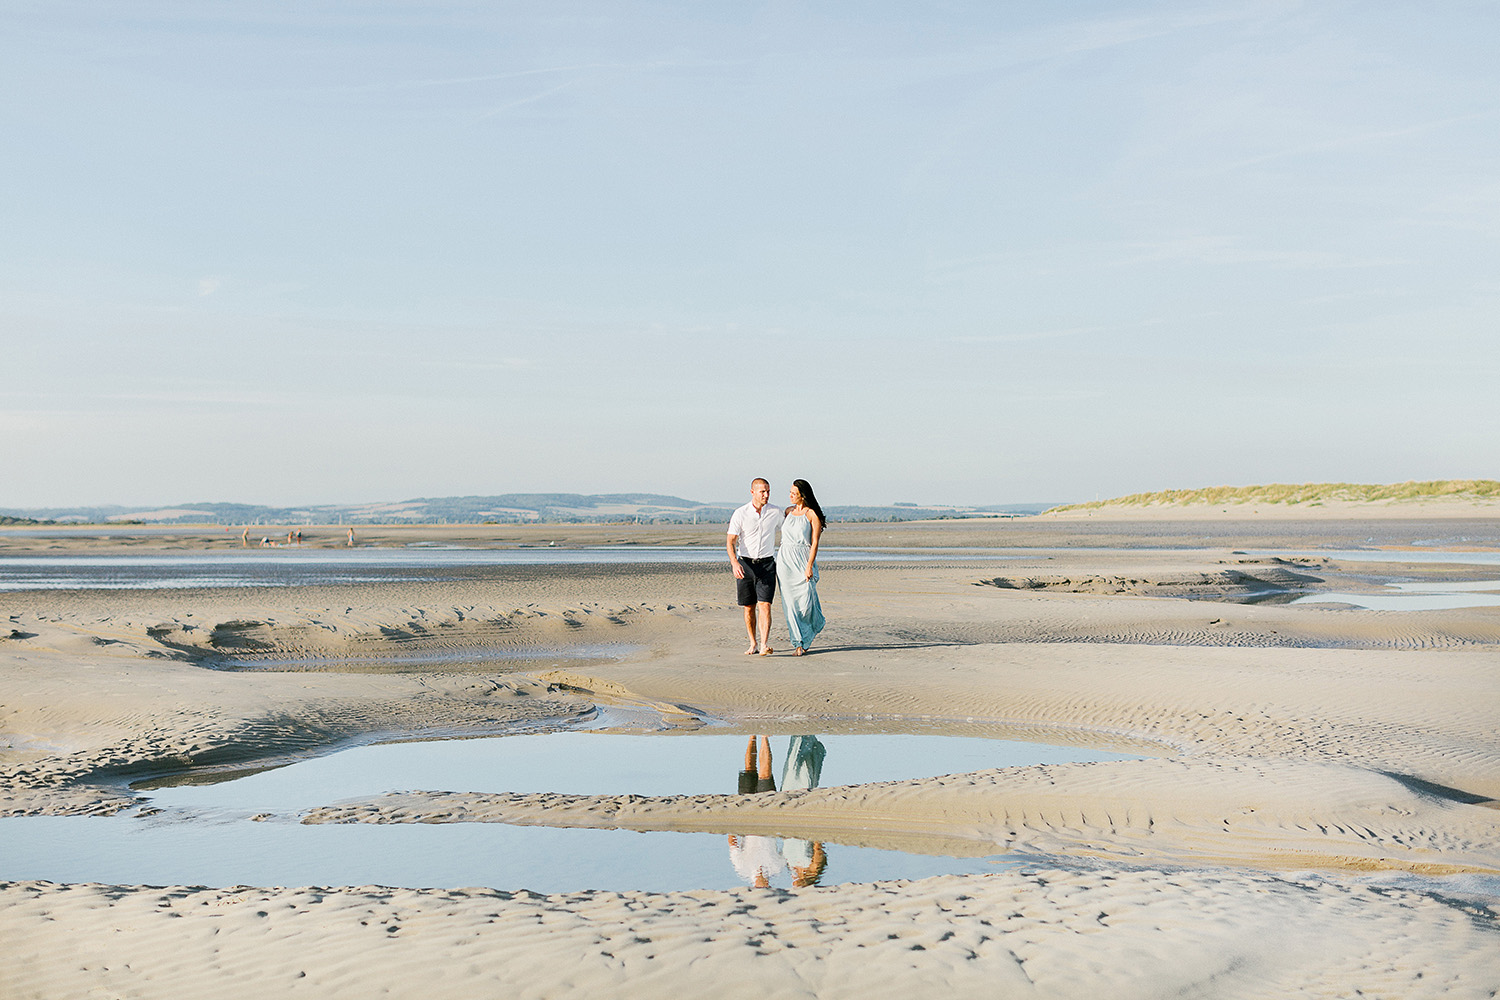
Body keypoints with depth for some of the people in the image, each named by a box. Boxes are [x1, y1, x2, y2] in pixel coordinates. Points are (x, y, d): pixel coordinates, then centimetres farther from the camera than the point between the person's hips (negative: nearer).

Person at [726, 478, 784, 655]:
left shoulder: (776, 512, 1)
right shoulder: (740, 514, -6)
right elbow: (730, 541, -10)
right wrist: (734, 563, -25)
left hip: (767, 564, 0)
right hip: (745, 564, 0)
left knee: (764, 605, -14)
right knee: (749, 607, 6)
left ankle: (764, 645, -22)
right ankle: (753, 644, 21)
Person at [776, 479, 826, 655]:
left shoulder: (812, 515, -4)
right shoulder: (788, 511, 12)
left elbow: (814, 543, -8)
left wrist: (809, 566, -17)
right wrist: (779, 562, 16)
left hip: (803, 561, -4)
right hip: (785, 560, 4)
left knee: (806, 601, -9)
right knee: (790, 603, -1)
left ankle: (815, 624, 23)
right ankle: (799, 643, 4)